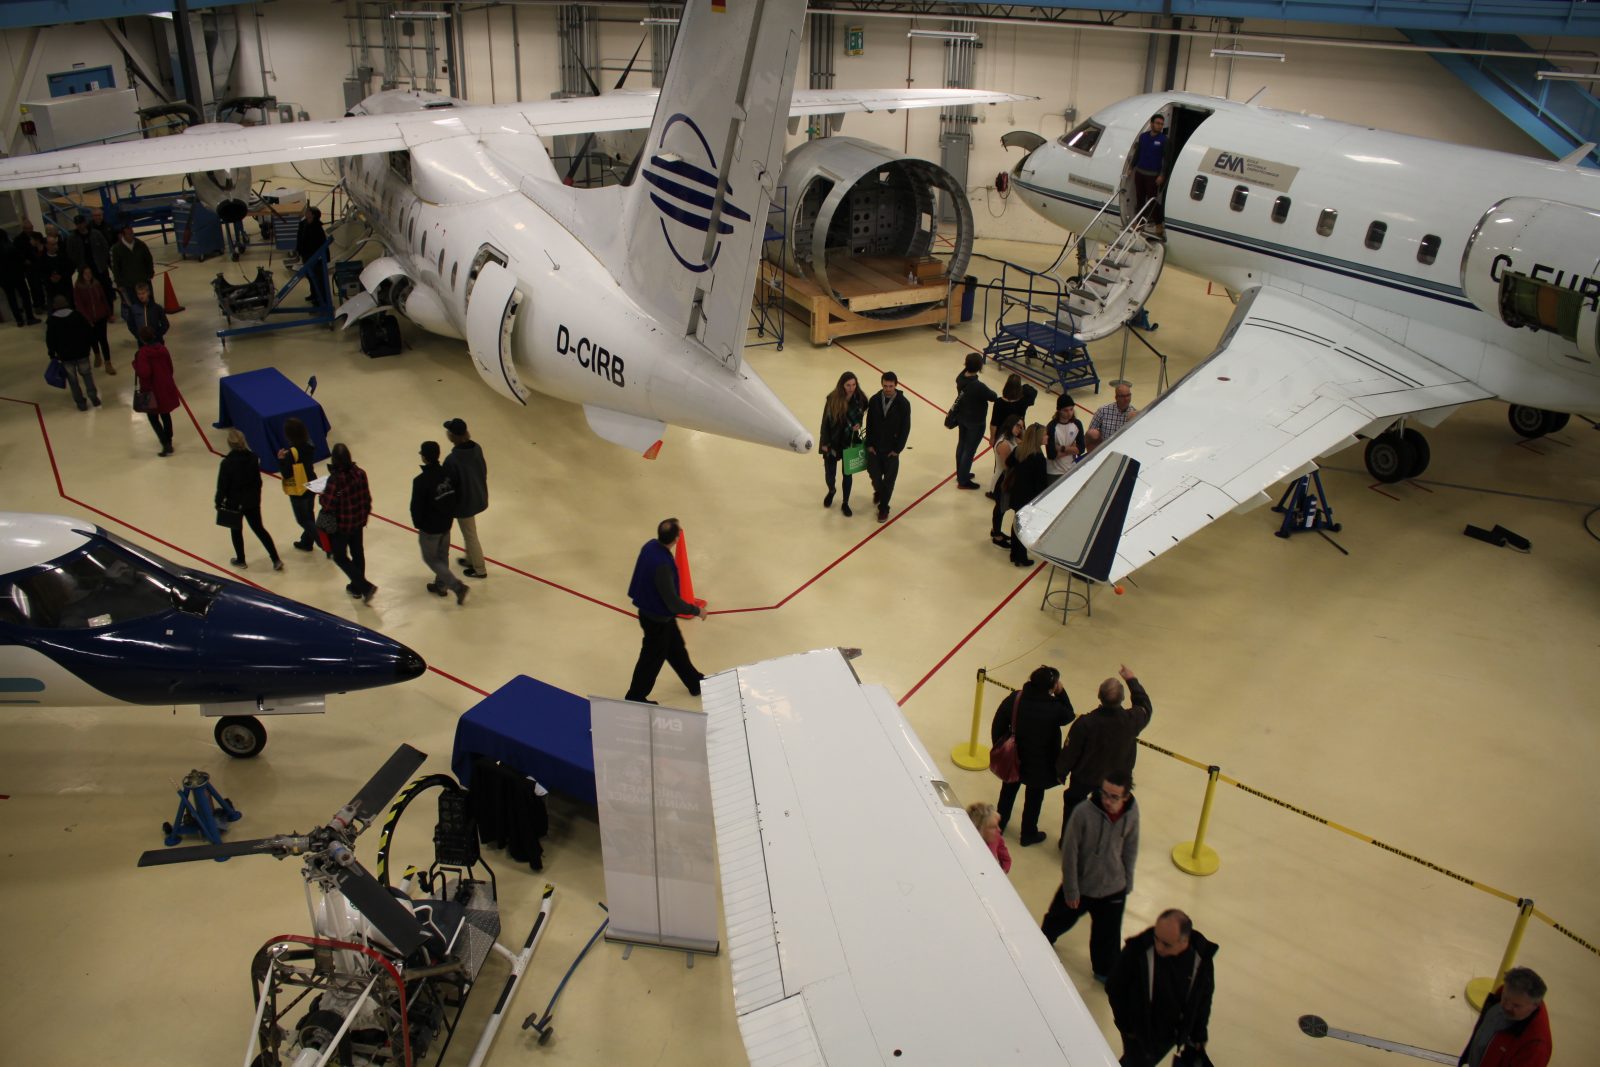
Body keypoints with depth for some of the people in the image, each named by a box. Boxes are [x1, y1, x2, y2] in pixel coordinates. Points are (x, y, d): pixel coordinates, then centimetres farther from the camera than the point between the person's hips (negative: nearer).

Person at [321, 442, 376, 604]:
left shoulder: (335, 479, -28)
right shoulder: (360, 473, -10)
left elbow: (327, 504, -23)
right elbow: (367, 497, 0)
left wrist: (323, 495, -3)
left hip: (341, 525, -6)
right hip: (359, 522, 6)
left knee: (340, 557, 11)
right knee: (358, 553, 20)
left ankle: (365, 587, 2)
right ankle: (356, 587, 37)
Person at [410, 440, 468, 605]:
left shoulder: (421, 481, -27)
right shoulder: (448, 474, -8)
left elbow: (416, 506, -18)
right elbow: (455, 497, 4)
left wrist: (418, 523, 0)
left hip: (430, 527, -6)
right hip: (446, 523, 6)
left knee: (431, 558, 11)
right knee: (442, 556, 23)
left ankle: (458, 586, -1)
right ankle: (441, 585, 40)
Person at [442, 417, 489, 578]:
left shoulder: (452, 460, -32)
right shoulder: (476, 448, -10)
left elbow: (449, 486, -21)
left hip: (464, 502, -7)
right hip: (479, 497, 7)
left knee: (470, 535, 13)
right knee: (469, 531, 29)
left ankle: (479, 569, 28)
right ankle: (470, 559, 47)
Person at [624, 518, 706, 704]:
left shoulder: (650, 545, -12)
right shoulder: (662, 565, -37)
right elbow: (673, 602, -28)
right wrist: (696, 610, -13)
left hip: (648, 610, 9)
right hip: (658, 620, -9)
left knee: (676, 648, 26)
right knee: (653, 658, 13)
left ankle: (695, 683, 46)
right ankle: (635, 698, 33)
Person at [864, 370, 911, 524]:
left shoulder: (903, 403, -12)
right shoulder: (874, 400, -6)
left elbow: (905, 428, -8)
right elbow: (869, 424, 1)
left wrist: (897, 449, -9)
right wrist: (869, 444, -3)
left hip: (892, 449, -2)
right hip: (874, 447, 2)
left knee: (889, 479, 3)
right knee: (874, 473, 9)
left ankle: (883, 507, 17)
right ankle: (878, 491, 43)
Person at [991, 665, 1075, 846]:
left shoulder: (1014, 699, -19)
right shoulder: (1054, 708, -28)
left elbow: (997, 727, -10)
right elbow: (1068, 715, -4)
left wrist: (1000, 748, 6)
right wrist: (1061, 693, -9)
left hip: (1013, 758, 3)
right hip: (1040, 764, -3)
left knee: (1008, 790, 27)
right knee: (1034, 797, 21)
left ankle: (999, 824, 46)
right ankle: (1028, 834, 39)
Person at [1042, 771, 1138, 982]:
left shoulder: (1131, 813, -17)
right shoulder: (1084, 813, -30)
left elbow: (1130, 849, 0)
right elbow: (1070, 854, -19)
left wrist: (1128, 882, 9)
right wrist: (1071, 890, -12)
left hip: (1113, 889, 2)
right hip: (1081, 885, -2)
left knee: (1108, 933, 18)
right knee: (1060, 920, 22)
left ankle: (1104, 971, 45)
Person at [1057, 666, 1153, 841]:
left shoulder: (1085, 723, -34)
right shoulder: (1132, 720, -30)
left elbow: (1070, 752, -20)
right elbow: (1145, 707, -4)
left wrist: (1061, 772, 0)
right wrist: (1131, 680, 3)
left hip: (1083, 778, -2)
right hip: (1116, 779, 2)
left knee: (1072, 805, 26)